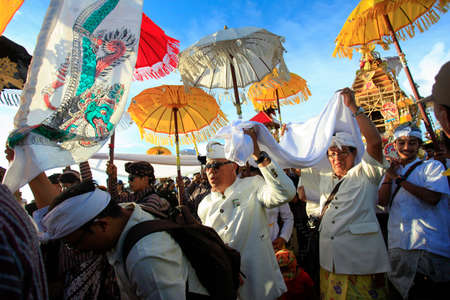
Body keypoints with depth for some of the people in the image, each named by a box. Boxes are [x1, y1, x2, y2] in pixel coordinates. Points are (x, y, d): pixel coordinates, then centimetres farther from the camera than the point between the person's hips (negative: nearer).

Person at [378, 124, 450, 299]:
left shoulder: (432, 166, 4)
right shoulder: (392, 171, 16)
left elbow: (432, 197, -14)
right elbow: (382, 201, 2)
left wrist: (399, 179, -11)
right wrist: (389, 175, -5)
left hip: (430, 246, -3)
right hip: (398, 246, 4)